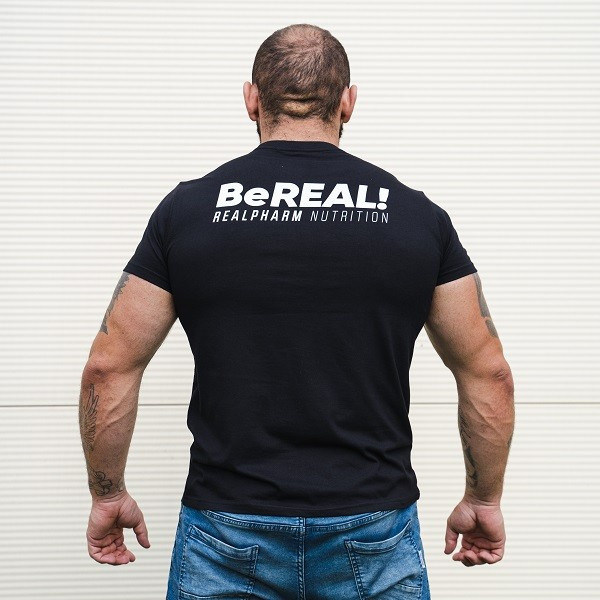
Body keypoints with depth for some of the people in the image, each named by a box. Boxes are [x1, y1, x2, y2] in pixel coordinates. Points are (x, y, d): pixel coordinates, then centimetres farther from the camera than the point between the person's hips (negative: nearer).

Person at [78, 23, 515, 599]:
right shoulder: (417, 215, 0)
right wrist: (484, 500, 16)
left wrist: (108, 495, 13)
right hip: (374, 540, 1)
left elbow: (108, 368, 0)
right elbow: (489, 373, 4)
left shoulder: (187, 210, -1)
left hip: (225, 538, 0)